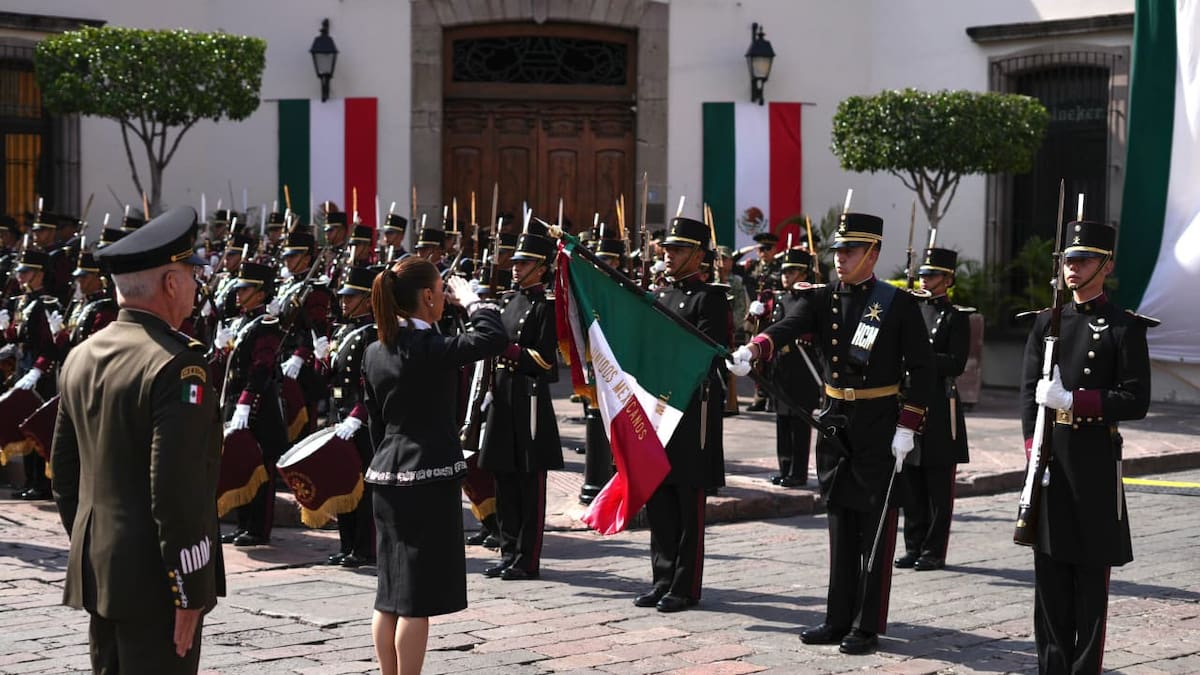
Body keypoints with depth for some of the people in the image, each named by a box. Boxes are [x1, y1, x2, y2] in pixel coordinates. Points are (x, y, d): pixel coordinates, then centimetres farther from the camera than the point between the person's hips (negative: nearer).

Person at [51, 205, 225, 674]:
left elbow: (64, 471, 15)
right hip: (154, 580, -8)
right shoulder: (175, 365, -18)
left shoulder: (81, 357, 8)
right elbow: (178, 489, -22)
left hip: (97, 570, 8)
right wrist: (191, 591, -17)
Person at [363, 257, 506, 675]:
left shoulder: (375, 351, 8)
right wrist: (471, 299, -9)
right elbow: (494, 339, -25)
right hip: (429, 477, -8)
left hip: (387, 474, 8)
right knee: (417, 596, -3)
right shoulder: (429, 348, -16)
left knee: (390, 593, 13)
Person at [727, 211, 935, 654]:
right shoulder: (822, 300, 5)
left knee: (875, 531, 0)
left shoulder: (899, 304, -5)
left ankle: (868, 628, 6)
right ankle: (839, 620, 18)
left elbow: (922, 370, -5)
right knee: (841, 527, 10)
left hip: (880, 432, -4)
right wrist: (752, 350, -35)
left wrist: (907, 428, -12)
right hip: (836, 425, 5)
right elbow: (788, 328, -14)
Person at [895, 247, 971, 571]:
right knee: (912, 486, 9)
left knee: (938, 489, 0)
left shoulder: (956, 317, -2)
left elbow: (956, 364, -11)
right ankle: (914, 547, 16)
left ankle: (934, 551, 5)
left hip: (939, 409, -5)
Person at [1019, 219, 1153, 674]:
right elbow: (1029, 393, 6)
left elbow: (1136, 401, -8)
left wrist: (1072, 400, -16)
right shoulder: (1046, 322, 10)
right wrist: (1034, 453, -5)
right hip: (1048, 454, 4)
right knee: (1049, 567, 7)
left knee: (1092, 570, 2)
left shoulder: (1124, 327, -3)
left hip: (1095, 455, -4)